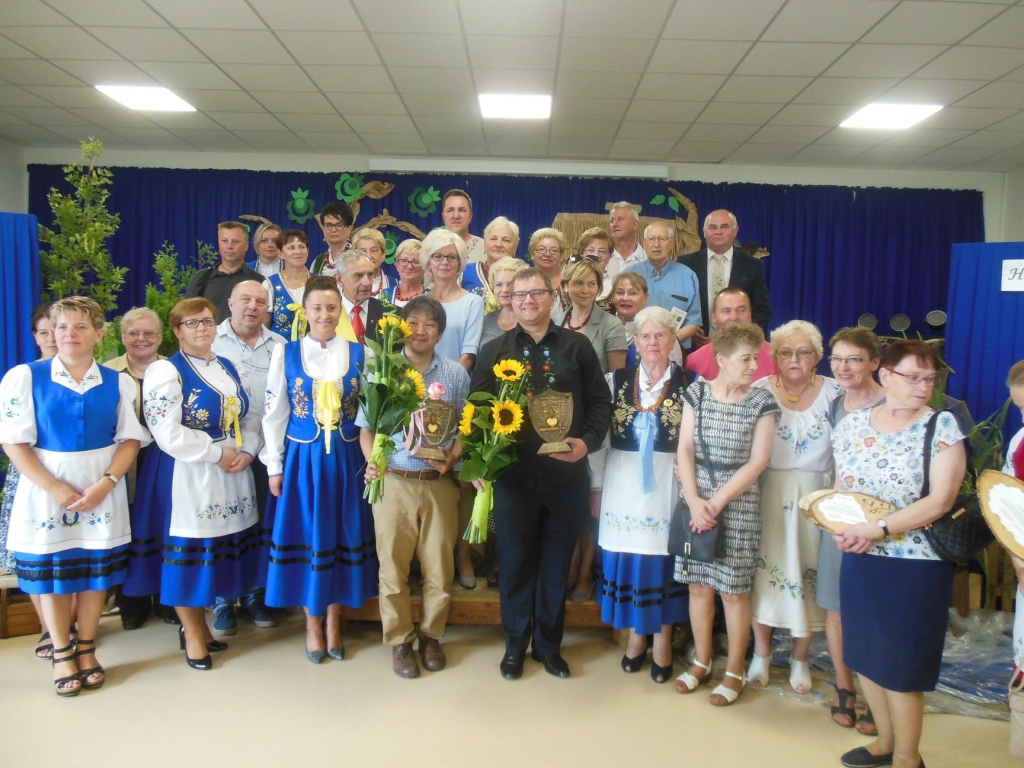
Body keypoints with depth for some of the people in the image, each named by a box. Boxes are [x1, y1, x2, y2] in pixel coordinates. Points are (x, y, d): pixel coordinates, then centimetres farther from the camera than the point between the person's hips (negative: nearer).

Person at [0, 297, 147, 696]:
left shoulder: (118, 383, 0)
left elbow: (130, 439, -1)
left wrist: (105, 483, -14)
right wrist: (54, 487, -14)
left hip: (103, 490, 2)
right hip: (46, 488, -1)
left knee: (96, 569, 9)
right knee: (51, 571, 8)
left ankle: (86, 648, 27)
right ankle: (61, 653, 26)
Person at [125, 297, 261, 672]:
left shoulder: (232, 369, 13)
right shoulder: (165, 371, -8)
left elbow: (250, 417, 14)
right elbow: (168, 433, -18)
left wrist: (246, 452, -5)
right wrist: (218, 453, -14)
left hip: (232, 475, 6)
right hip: (186, 478, -6)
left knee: (217, 550, 12)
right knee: (188, 549, 2)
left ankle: (198, 624, 29)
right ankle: (193, 634, 18)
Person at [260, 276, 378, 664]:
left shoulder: (359, 353, 1)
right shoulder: (285, 353, -1)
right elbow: (274, 413, 2)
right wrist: (275, 466, -1)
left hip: (346, 458, 1)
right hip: (301, 458, -1)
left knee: (343, 535, 8)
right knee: (306, 535, 7)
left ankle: (333, 621, 26)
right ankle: (312, 622, 25)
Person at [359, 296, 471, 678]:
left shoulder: (456, 374, 6)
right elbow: (366, 427, 4)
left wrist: (452, 457, -11)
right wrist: (372, 460, -13)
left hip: (440, 484, 1)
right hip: (393, 482, -1)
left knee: (439, 564, 9)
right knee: (393, 566, 7)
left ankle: (431, 635, 29)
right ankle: (399, 640, 24)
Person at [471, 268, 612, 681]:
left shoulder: (577, 346, 6)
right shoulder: (494, 351, 7)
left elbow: (599, 402, 5)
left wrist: (588, 442, -11)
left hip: (566, 473, 0)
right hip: (513, 474, 0)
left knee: (556, 563, 12)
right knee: (515, 562, 10)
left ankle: (549, 643, 30)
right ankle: (515, 644, 29)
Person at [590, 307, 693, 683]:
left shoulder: (691, 383, -2)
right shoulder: (616, 381, 3)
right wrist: (597, 486, 4)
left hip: (668, 485, -1)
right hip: (623, 485, 2)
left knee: (664, 557, 4)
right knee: (627, 558, 8)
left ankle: (663, 640, 23)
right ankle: (636, 635, 28)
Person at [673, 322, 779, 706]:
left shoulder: (761, 402, -3)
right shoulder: (697, 392, 2)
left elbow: (757, 461, -7)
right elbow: (684, 449, 0)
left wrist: (717, 502, -11)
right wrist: (694, 500, -11)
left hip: (738, 505, -2)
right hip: (696, 500, 2)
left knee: (733, 589, 4)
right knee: (698, 585, 10)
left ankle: (734, 671, 21)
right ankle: (702, 662, 28)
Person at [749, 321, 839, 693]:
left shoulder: (834, 392, -1)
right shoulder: (759, 391, -2)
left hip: (815, 495, 1)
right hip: (767, 494, 0)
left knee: (808, 571, 7)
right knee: (763, 569, 5)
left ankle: (800, 658, 28)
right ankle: (761, 654, 26)